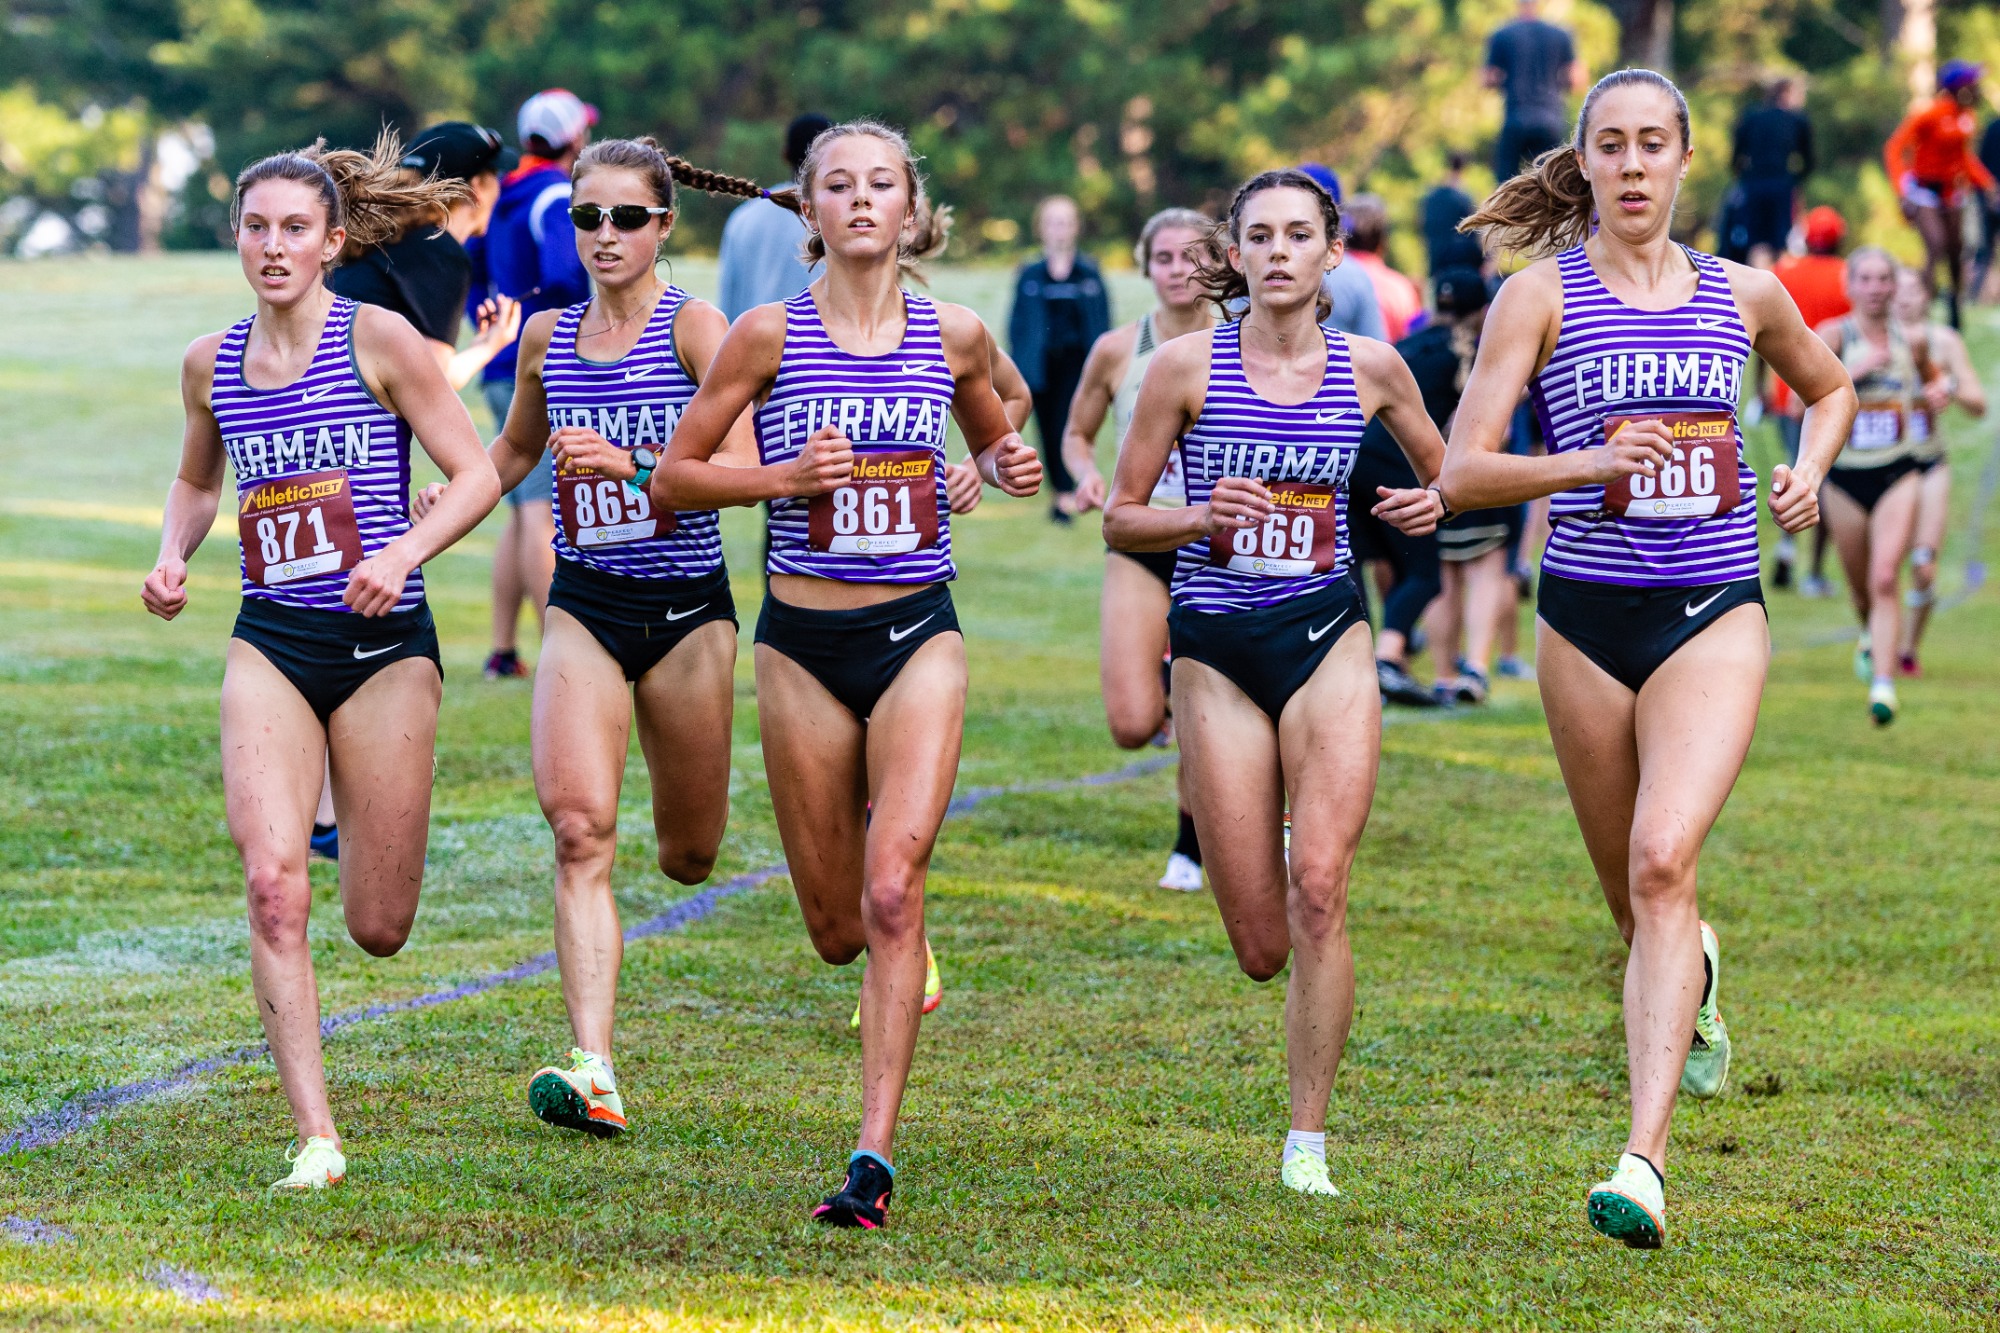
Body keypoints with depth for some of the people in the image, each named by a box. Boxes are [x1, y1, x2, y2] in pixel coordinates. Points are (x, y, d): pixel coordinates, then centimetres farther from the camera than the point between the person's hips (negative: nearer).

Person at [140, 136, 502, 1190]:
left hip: (383, 640, -3)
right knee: (272, 883, -19)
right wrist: (172, 557, 6)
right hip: (270, 641, 3)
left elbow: (476, 476, -4)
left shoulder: (377, 340, -6)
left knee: (378, 930, 3)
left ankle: (371, 832, 43)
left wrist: (402, 553, -20)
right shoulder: (211, 363, 7)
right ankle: (315, 1136, -14)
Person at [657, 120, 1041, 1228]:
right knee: (838, 928, 8)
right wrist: (785, 476, -14)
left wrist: (1007, 467, 0)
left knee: (893, 889, -18)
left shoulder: (955, 338, 3)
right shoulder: (769, 335, -3)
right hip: (804, 641, 0)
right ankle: (896, 966, 47)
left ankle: (875, 1151, -17)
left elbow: (992, 441, 23)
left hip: (918, 635, 0)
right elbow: (673, 474, 2)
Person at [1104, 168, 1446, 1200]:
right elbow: (1119, 520, 2)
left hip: (1326, 634, 0)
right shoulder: (1186, 366, -3)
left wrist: (1428, 507, -5)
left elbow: (1445, 472, 18)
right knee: (1262, 948, -1)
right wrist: (1203, 516, -18)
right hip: (1215, 649, 0)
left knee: (1317, 889, -17)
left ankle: (1307, 1145, -9)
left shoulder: (1370, 368, 2)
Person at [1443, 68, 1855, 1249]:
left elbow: (1831, 387, 28)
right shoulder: (1543, 295, -1)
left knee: (1664, 860, -21)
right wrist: (1577, 465, -25)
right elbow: (1461, 473, -8)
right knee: (1633, 890, 12)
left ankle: (1646, 1163, -29)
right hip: (1588, 615, 1)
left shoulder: (1745, 295, 7)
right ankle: (1695, 978, 52)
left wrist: (1810, 466, 8)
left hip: (1715, 613, -1)